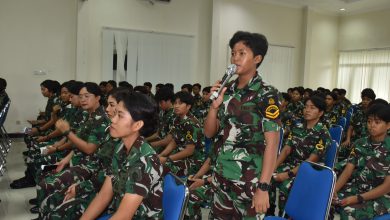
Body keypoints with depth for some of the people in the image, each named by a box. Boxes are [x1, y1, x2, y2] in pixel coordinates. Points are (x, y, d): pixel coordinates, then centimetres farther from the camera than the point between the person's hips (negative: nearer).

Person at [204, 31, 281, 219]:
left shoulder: (266, 95, -10)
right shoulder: (227, 90, 6)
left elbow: (272, 143, -14)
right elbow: (209, 133, 8)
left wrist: (263, 187, -19)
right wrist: (215, 105, -8)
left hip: (249, 180, -5)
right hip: (222, 176, 5)